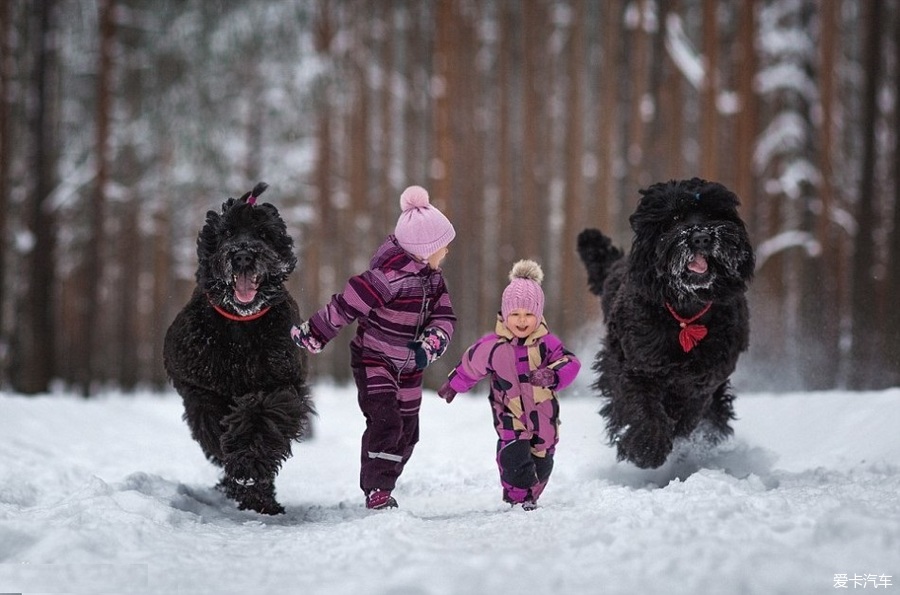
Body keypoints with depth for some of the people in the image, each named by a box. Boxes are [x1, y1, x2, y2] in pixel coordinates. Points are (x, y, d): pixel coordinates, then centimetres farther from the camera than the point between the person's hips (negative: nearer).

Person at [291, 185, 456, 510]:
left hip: (408, 367, 8)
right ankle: (376, 490, -14)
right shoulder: (391, 275, -28)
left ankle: (384, 487, 26)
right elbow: (346, 305, -25)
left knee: (407, 432, 10)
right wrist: (312, 335, -20)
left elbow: (444, 317, -4)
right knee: (385, 421, -22)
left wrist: (429, 345, -24)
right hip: (374, 361, -8)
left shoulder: (432, 277, -1)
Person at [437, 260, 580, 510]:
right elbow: (470, 365, 6)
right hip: (510, 417, -2)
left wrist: (553, 375, -41)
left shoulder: (547, 343, -11)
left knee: (542, 463, 13)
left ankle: (531, 497, 38)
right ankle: (518, 498, -3)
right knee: (515, 457, -20)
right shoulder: (492, 346, -10)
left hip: (543, 417, 2)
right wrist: (453, 385, 20)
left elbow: (570, 363, -20)